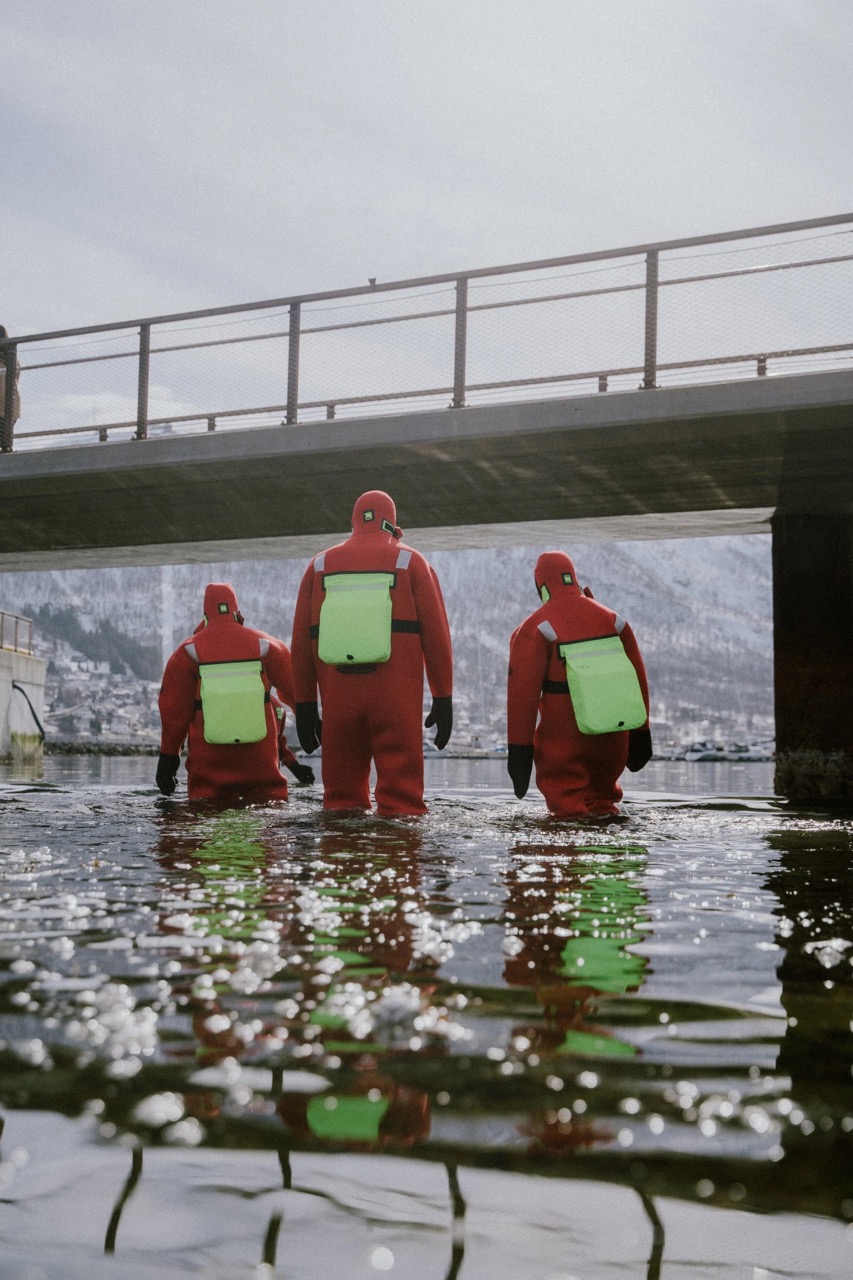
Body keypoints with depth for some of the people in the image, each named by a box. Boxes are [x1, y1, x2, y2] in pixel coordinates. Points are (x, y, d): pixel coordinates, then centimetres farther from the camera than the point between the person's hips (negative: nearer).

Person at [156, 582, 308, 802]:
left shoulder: (188, 651, 1)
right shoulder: (265, 645, 4)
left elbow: (174, 708, 2)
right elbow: (296, 689, 8)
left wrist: (168, 756, 8)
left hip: (208, 758, -1)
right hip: (259, 755, 1)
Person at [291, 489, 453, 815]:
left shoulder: (320, 565, 13)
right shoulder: (411, 562, 6)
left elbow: (300, 642, 11)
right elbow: (436, 637, 1)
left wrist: (304, 706, 14)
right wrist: (443, 700, 5)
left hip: (337, 699, 3)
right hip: (397, 699, -2)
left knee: (341, 792, 10)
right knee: (401, 790, -2)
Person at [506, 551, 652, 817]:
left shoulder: (535, 629, -6)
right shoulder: (613, 620, 8)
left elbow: (523, 692, -9)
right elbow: (638, 680, 12)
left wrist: (518, 749, -5)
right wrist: (640, 732, 20)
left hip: (564, 738, -5)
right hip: (614, 735, 5)